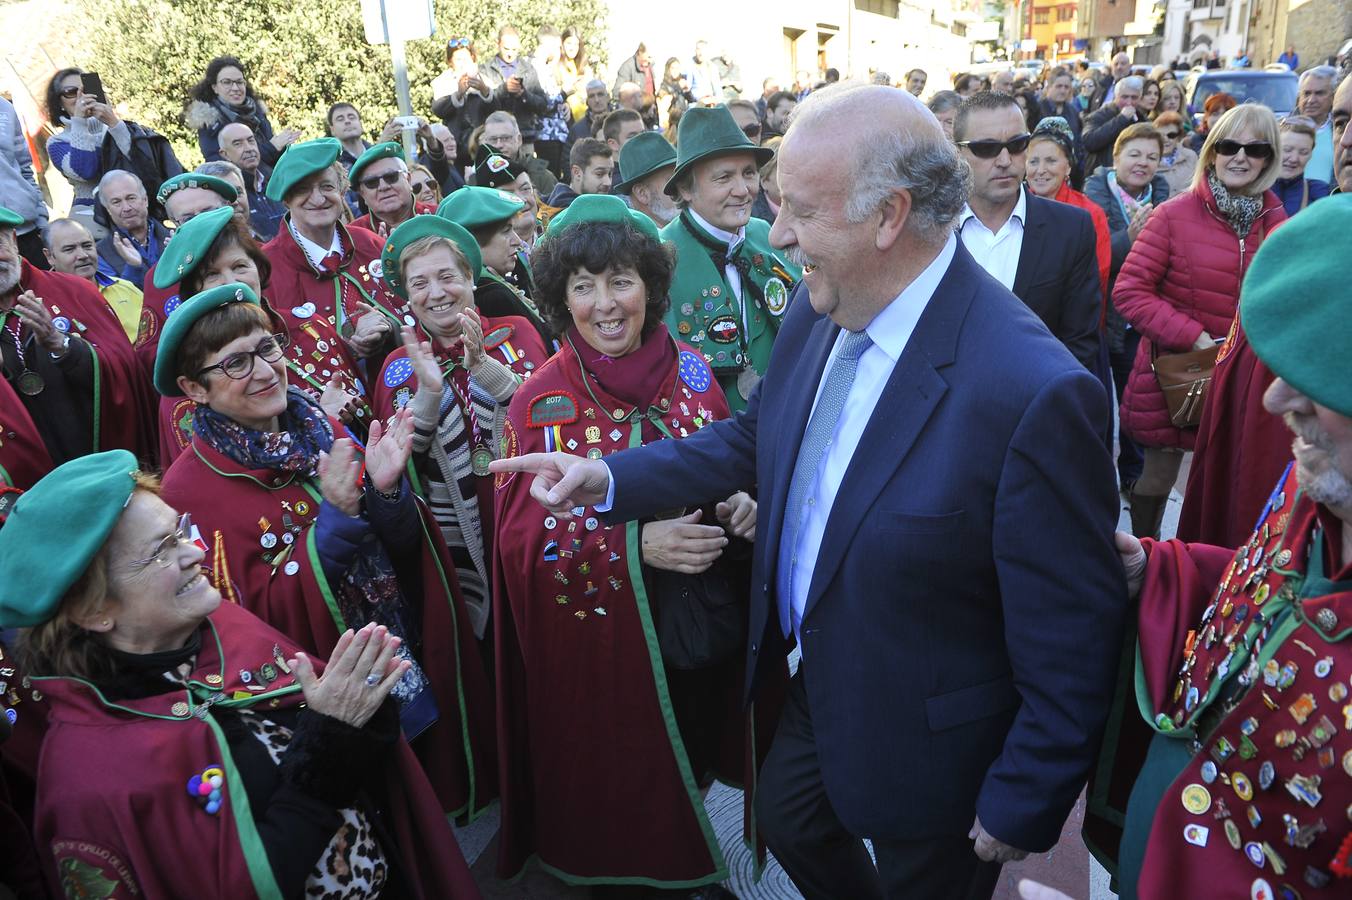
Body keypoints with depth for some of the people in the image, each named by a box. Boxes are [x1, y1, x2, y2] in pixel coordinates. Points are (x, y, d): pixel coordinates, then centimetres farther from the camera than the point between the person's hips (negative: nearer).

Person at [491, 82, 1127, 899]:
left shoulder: (1034, 394, -33)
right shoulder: (820, 308, -9)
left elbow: (1073, 643, -24)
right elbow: (756, 439, 7)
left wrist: (1023, 806, -13)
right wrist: (607, 478, -3)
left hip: (928, 746, -6)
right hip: (819, 683, 7)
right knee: (788, 823, 29)